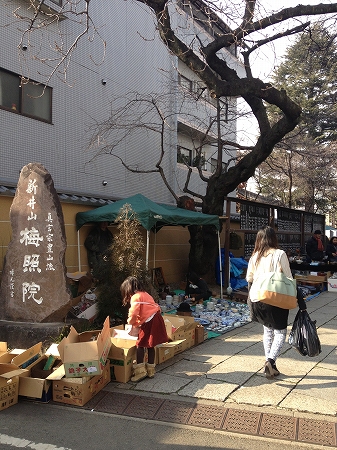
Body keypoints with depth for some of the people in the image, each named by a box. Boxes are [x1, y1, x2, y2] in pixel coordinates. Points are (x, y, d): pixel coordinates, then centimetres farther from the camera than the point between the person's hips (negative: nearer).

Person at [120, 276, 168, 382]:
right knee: (150, 346, 15)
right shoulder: (145, 294, 18)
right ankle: (151, 370, 21)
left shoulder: (135, 297, -8)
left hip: (149, 323, -9)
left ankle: (140, 371, -5)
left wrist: (130, 322, 7)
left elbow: (134, 314, -17)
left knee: (140, 345, -2)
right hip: (156, 319, 9)